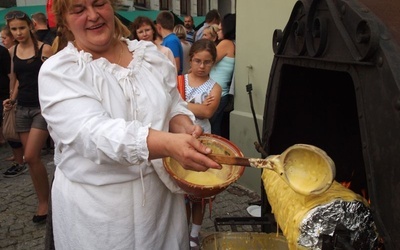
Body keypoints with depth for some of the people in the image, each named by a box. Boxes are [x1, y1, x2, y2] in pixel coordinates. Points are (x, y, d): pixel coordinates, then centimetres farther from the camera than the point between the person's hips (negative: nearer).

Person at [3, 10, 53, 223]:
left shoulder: (45, 49, -8)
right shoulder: (12, 51, 9)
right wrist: (12, 99, 7)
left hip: (43, 107, -6)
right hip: (22, 108, 6)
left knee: (31, 157, -13)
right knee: (32, 159, 8)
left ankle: (46, 201, 6)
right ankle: (43, 201, 21)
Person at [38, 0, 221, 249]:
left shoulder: (150, 54, 4)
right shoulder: (58, 71, -11)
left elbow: (174, 106, 11)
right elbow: (92, 133, -26)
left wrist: (184, 129, -14)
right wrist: (169, 143, -40)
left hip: (162, 195, 4)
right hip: (96, 206, -3)